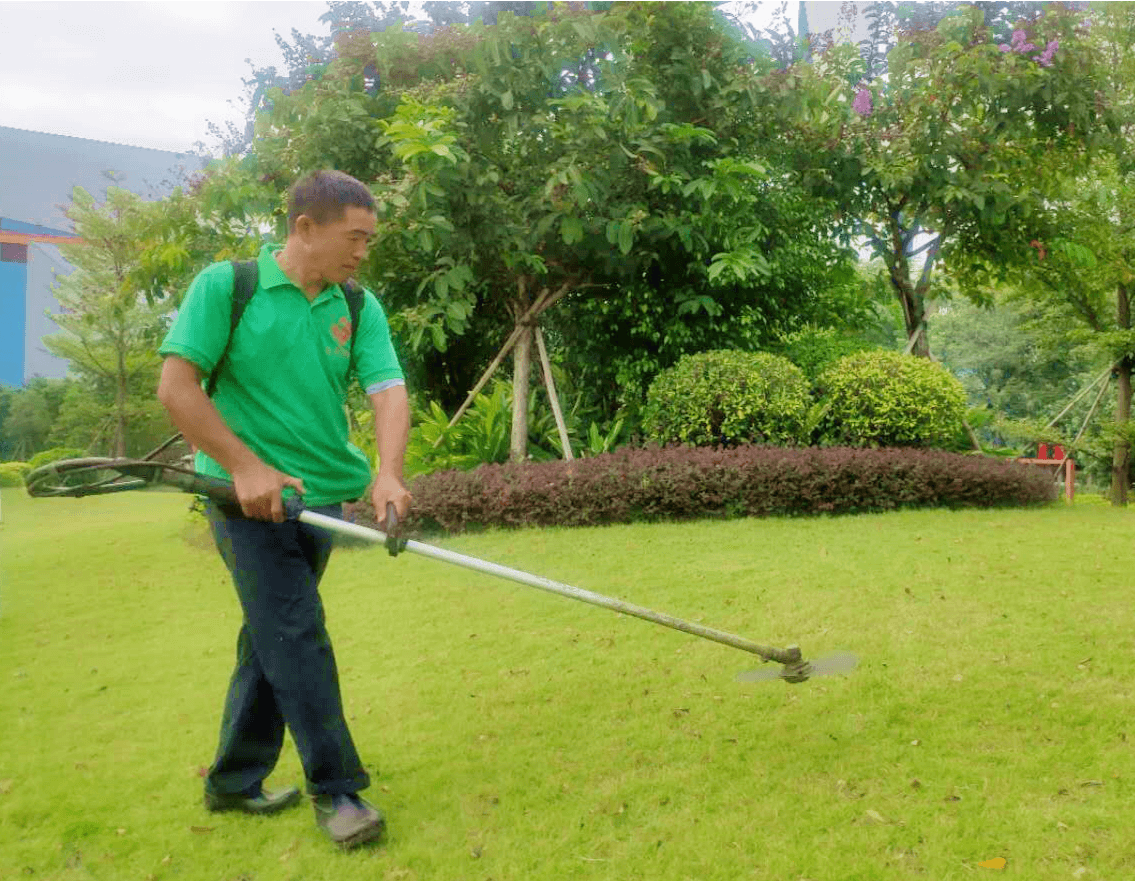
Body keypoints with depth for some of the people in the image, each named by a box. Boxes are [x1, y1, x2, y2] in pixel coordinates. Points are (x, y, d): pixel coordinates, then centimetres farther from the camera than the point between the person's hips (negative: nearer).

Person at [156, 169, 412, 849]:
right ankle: (336, 787, 7)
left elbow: (389, 388, -7)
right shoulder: (226, 285, -7)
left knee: (273, 639, 14)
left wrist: (388, 474, -25)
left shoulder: (359, 308, 5)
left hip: (322, 498, 6)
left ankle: (234, 781, 31)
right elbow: (176, 386, -11)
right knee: (298, 637, -7)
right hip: (248, 494, -5)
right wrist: (245, 466, -18)